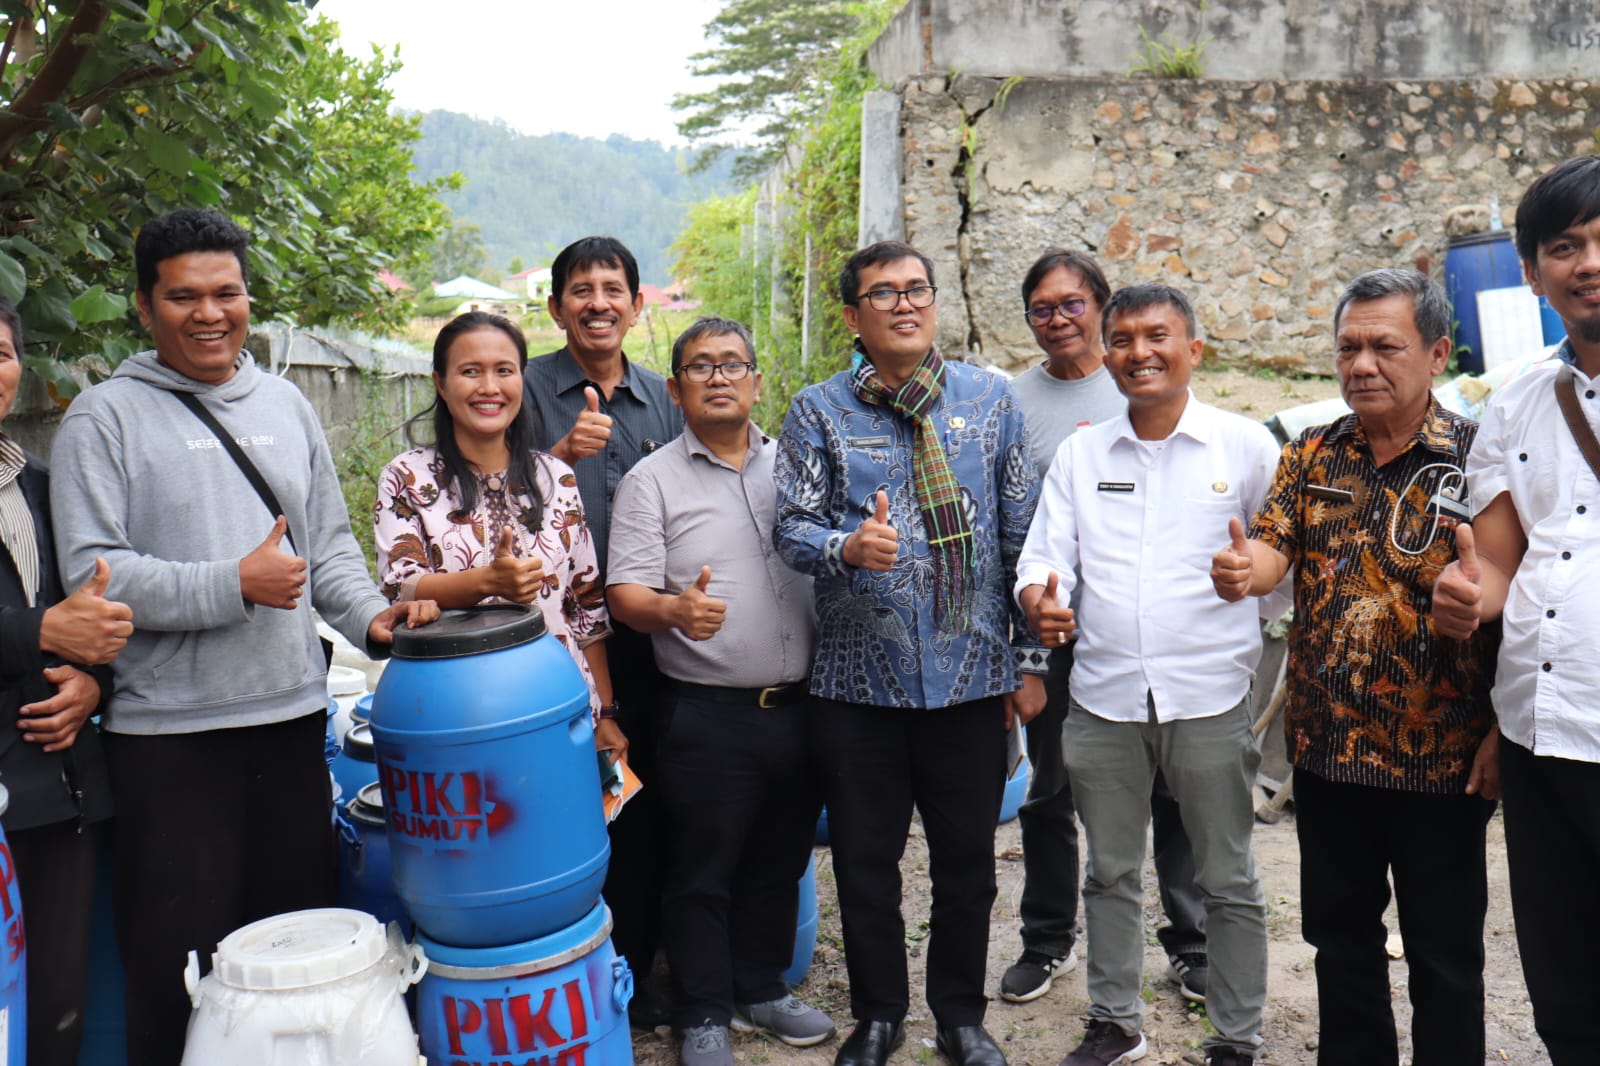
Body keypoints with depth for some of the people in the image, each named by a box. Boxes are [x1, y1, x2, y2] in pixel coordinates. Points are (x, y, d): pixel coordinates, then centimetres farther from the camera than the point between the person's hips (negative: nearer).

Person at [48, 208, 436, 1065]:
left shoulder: (285, 405, 12)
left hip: (293, 717, 5)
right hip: (169, 737, -4)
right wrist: (234, 585, -18)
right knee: (181, 966, 6)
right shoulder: (105, 417, -3)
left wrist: (370, 615, -2)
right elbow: (91, 572, -11)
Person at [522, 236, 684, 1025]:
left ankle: (633, 974, 26)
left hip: (646, 642, 4)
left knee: (643, 818, 10)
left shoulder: (661, 399, 12)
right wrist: (562, 453, -24)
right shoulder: (530, 390, -1)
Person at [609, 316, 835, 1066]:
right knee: (703, 871, 6)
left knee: (779, 861, 17)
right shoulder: (652, 480, -2)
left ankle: (761, 988, 36)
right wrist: (674, 611, -29)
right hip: (707, 715, -4)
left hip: (798, 705, 4)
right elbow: (624, 593, -9)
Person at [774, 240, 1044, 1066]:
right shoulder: (818, 412, 1)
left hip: (973, 673, 1)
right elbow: (792, 526, -4)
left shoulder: (989, 400, 4)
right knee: (865, 859, 11)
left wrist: (1031, 657, 4)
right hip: (859, 679, 0)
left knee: (967, 858, 12)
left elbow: (1023, 533, 6)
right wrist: (848, 547, -27)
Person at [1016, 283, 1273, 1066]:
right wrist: (1040, 602, -19)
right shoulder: (1079, 453, 7)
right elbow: (1045, 558, 3)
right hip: (1102, 698, 3)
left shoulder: (1245, 445, -1)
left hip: (1209, 698, -3)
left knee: (1227, 881, 9)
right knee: (1109, 873, 15)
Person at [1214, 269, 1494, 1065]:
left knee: (1444, 953, 12)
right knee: (1341, 937, 18)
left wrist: (1502, 734, -16)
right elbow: (1273, 547, -5)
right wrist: (1242, 570, -29)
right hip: (1326, 748, 4)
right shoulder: (1311, 455, 4)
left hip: (1442, 757, -4)